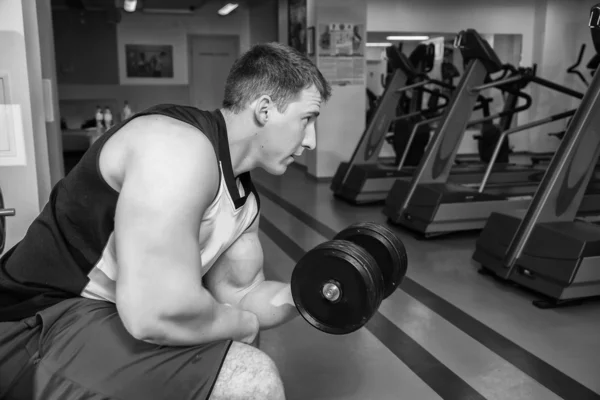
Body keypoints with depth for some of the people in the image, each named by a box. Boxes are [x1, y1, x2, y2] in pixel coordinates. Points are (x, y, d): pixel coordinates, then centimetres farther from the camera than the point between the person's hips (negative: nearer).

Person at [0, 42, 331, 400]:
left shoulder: (242, 196, 4)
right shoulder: (180, 146, -25)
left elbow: (238, 294, 11)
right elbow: (158, 312, -33)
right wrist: (246, 323, -14)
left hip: (123, 318, 10)